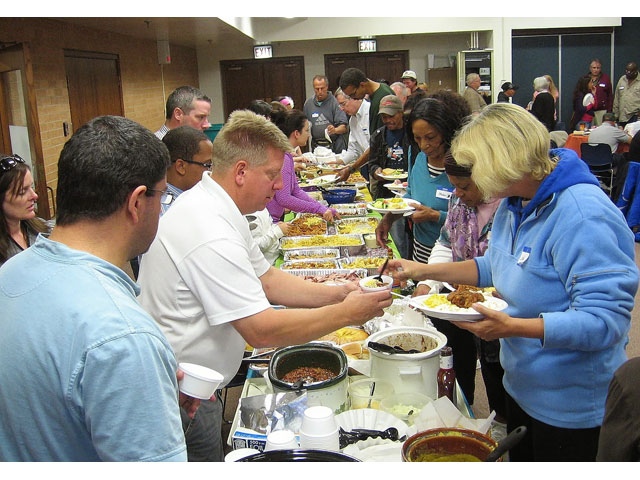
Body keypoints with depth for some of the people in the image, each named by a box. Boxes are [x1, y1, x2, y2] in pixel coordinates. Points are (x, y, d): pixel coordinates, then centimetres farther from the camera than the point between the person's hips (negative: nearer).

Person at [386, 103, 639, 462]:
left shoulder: (583, 217, -29)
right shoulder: (516, 202, 1)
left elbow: (604, 321, -32)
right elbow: (496, 267, 15)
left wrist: (512, 326, -38)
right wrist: (425, 271, 7)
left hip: (570, 406, -9)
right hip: (523, 385, 9)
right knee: (521, 461, 26)